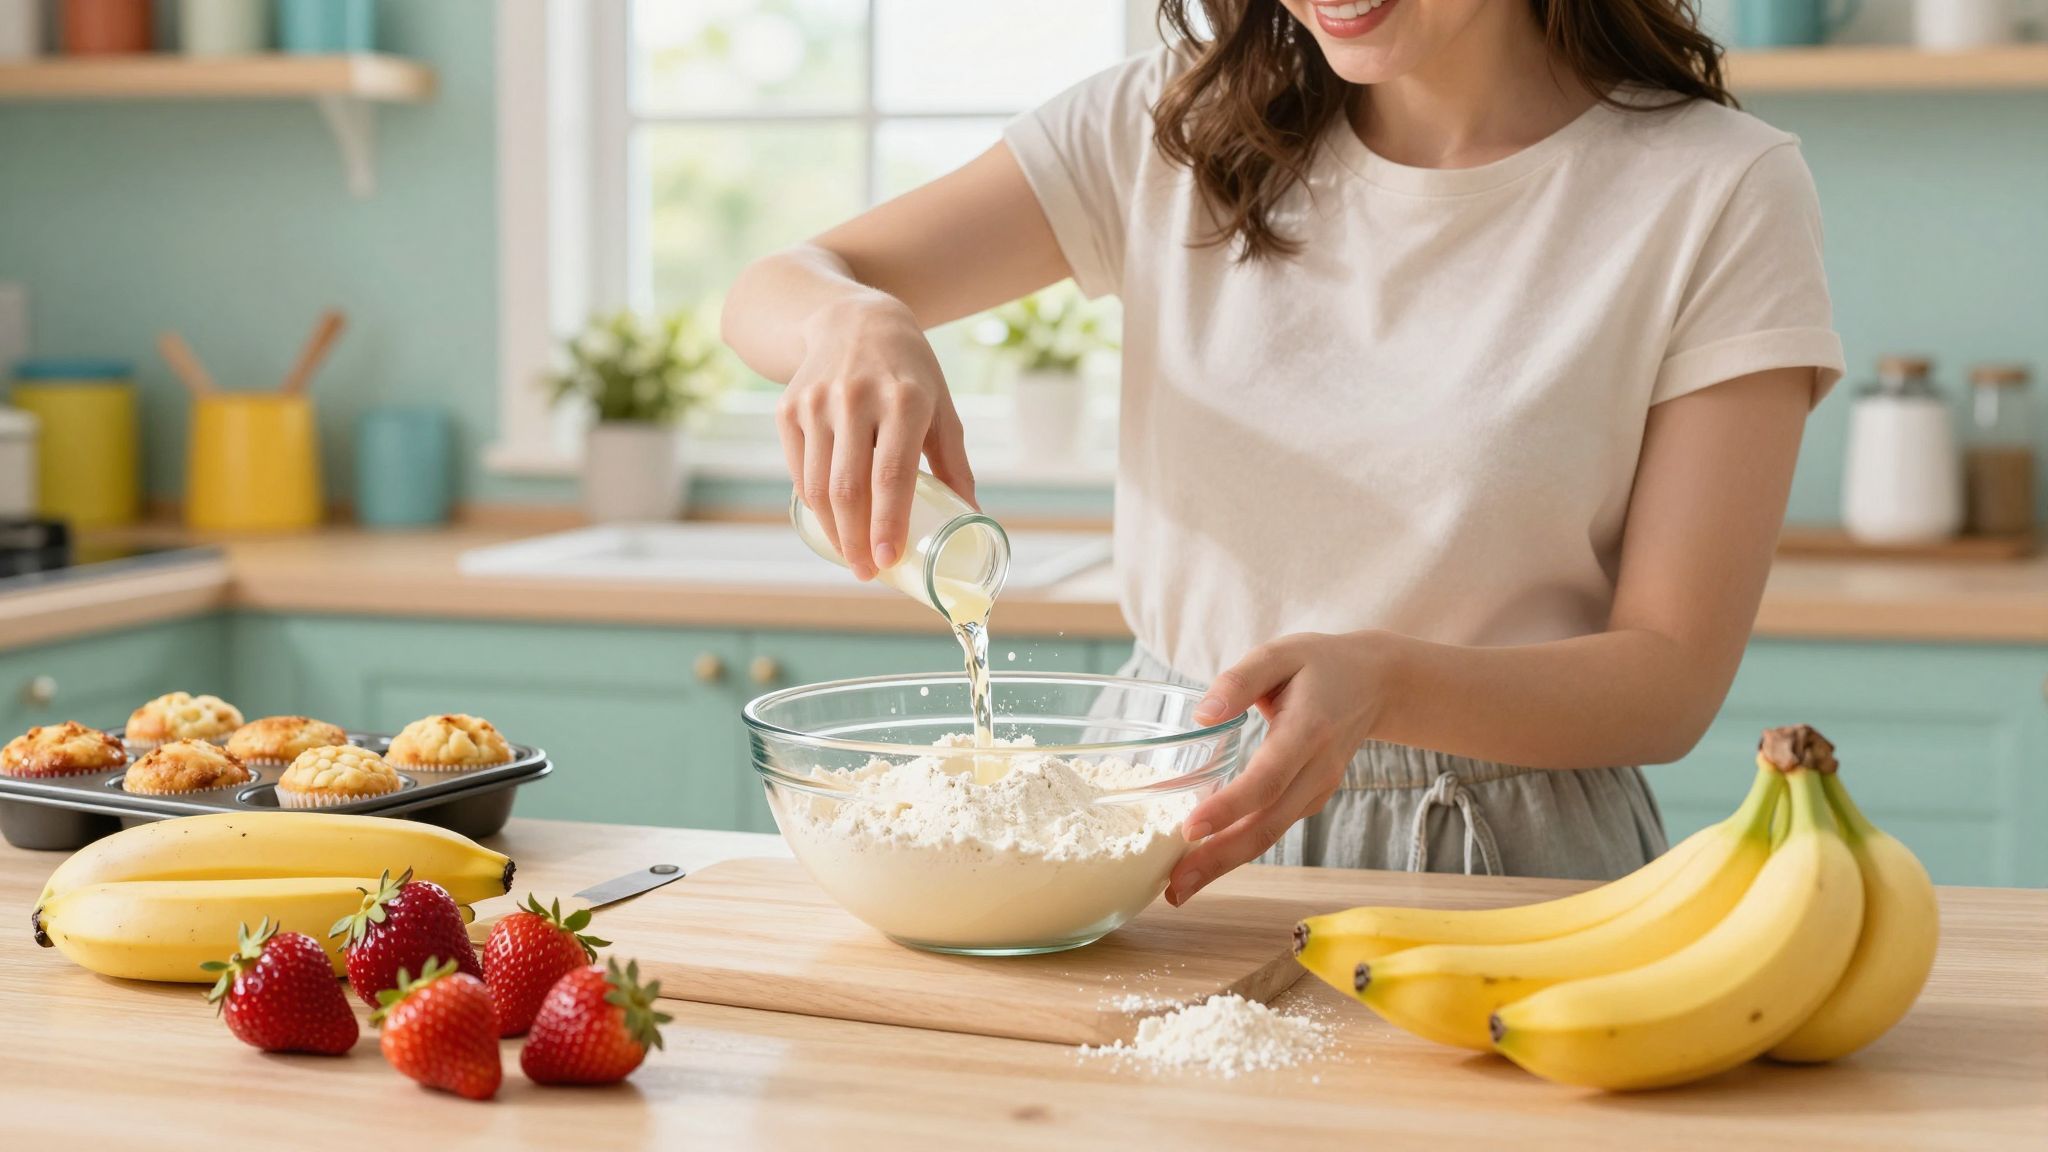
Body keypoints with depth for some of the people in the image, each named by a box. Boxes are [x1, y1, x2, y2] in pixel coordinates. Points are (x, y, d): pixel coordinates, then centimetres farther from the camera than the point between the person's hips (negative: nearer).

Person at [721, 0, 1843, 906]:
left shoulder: (1718, 193, -5)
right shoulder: (1172, 130, 4)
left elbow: (1671, 680, -7)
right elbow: (776, 288, 5)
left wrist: (1380, 681, -26)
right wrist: (854, 321, -20)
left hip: (1506, 872, -3)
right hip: (1180, 814, 3)